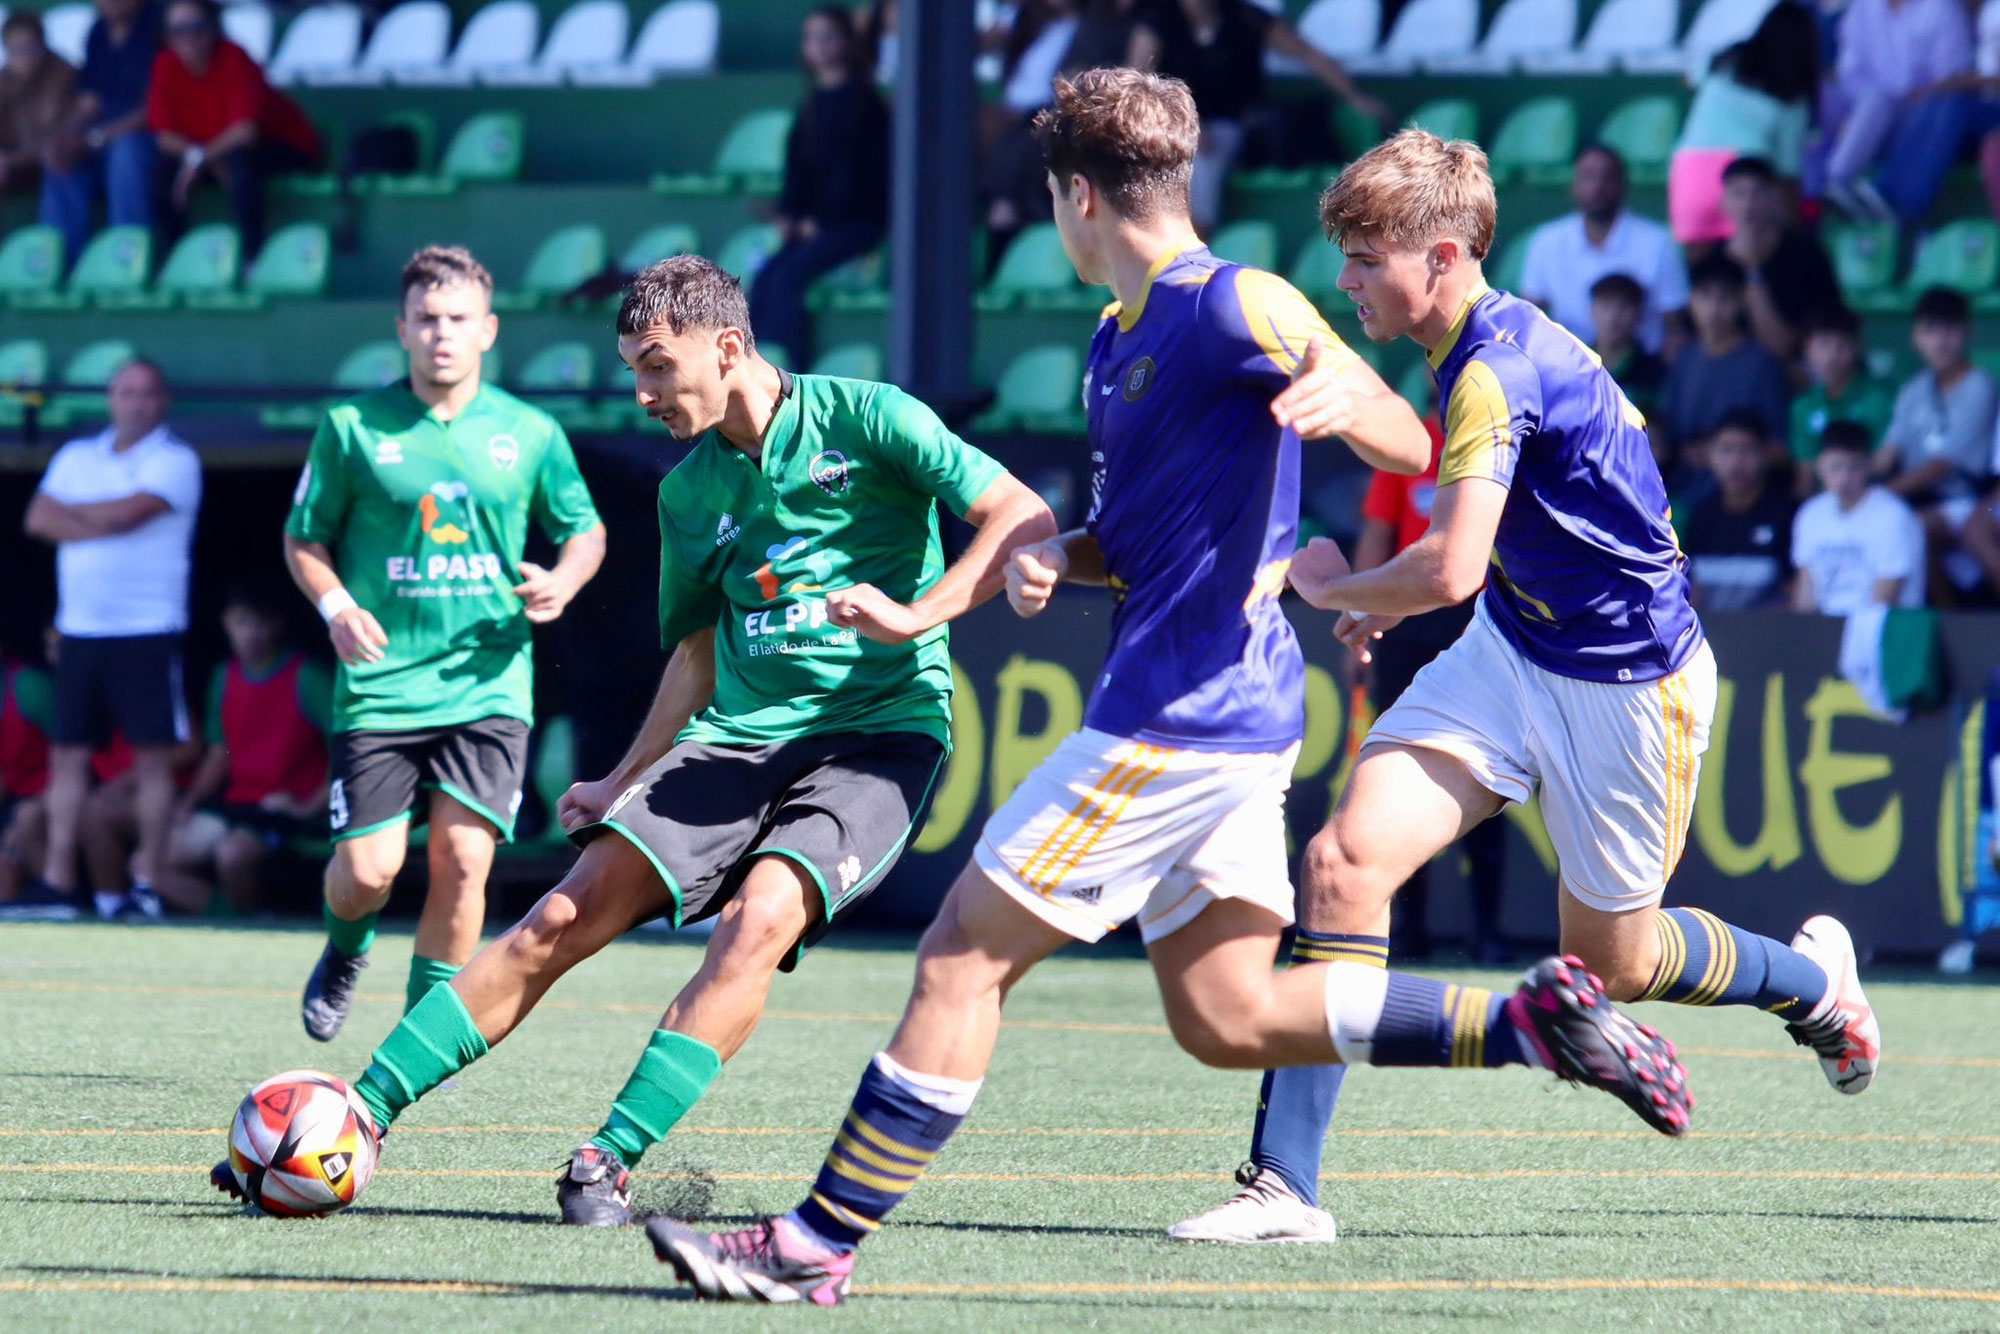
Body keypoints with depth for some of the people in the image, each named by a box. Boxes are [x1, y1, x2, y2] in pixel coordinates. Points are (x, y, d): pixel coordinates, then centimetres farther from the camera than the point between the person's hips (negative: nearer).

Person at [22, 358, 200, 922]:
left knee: (154, 754, -5)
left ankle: (147, 881, -3)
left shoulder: (174, 460, -2)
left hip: (147, 630, -5)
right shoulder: (77, 457, 14)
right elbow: (39, 519, 2)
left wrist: (72, 512, 0)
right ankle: (57, 877, 5)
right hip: (80, 630, 5)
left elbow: (129, 512, -16)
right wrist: (102, 525, -11)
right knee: (68, 753, 3)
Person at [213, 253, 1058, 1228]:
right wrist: (627, 780, 20)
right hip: (738, 738, 5)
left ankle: (613, 1158, -29)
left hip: (879, 733, -5)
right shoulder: (689, 491, 14)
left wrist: (918, 615, -21)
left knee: (761, 916, -30)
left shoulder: (864, 420, -5)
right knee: (567, 916, -8)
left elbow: (1025, 519, -9)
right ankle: (361, 1112, -8)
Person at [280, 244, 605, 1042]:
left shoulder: (529, 434, 4)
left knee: (462, 859, -11)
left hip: (488, 684, 1)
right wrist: (334, 605, -9)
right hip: (381, 683, -1)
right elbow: (304, 537, 9)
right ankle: (345, 951, 31)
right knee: (367, 869, -5)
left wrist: (563, 581, -6)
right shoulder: (354, 429, 1)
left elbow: (585, 531, 16)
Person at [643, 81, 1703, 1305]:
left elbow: (1411, 448, -15)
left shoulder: (1231, 305, -12)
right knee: (1227, 1016, 9)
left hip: (1185, 713, -10)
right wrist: (1056, 556, 3)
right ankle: (1527, 1021, 6)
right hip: (1236, 714, 10)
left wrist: (1347, 399, -38)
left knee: (964, 959, -6)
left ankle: (816, 1247, -3)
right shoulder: (1120, 341, 17)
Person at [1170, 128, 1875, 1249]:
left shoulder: (1498, 371, -26)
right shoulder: (1487, 349, 4)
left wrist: (1336, 587, -16)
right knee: (1348, 856, -13)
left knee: (1611, 961, 10)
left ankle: (1813, 978, 44)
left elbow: (1449, 571, -36)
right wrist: (1392, 603, 16)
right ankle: (1286, 1185, -15)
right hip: (1511, 652, 8)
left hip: (1627, 683, -8)